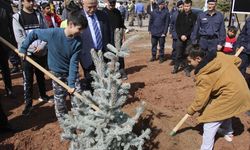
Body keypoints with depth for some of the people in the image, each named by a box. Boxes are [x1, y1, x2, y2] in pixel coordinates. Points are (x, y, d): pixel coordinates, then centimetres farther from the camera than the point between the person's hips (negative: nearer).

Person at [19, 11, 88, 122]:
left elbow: (74, 63, -18)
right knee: (60, 99, 10)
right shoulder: (53, 33, -25)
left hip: (71, 72, 2)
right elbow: (34, 33, -9)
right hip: (57, 73, -1)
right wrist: (23, 48, -6)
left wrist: (72, 84, -20)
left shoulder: (78, 41, -18)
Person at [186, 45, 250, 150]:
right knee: (225, 111, 34)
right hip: (241, 90, 10)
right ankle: (228, 133, 57)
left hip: (231, 96, -9)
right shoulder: (219, 55, -2)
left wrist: (191, 110, 0)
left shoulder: (204, 76, -22)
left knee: (210, 121, -2)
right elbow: (236, 60, 14)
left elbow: (201, 99, -16)